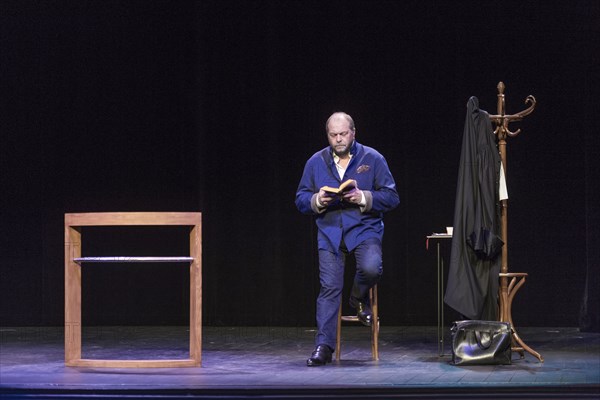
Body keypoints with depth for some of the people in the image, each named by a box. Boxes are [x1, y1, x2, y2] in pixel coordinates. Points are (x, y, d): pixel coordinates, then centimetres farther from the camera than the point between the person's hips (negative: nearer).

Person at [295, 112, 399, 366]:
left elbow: (391, 197, -1)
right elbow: (301, 199, 10)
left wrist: (363, 198, -17)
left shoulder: (372, 159, 3)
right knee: (329, 287, -8)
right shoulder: (316, 162, 9)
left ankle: (359, 298, 8)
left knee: (371, 268, -28)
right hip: (329, 232, 1)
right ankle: (323, 347, -4)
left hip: (364, 228, -1)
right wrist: (317, 200, -12)